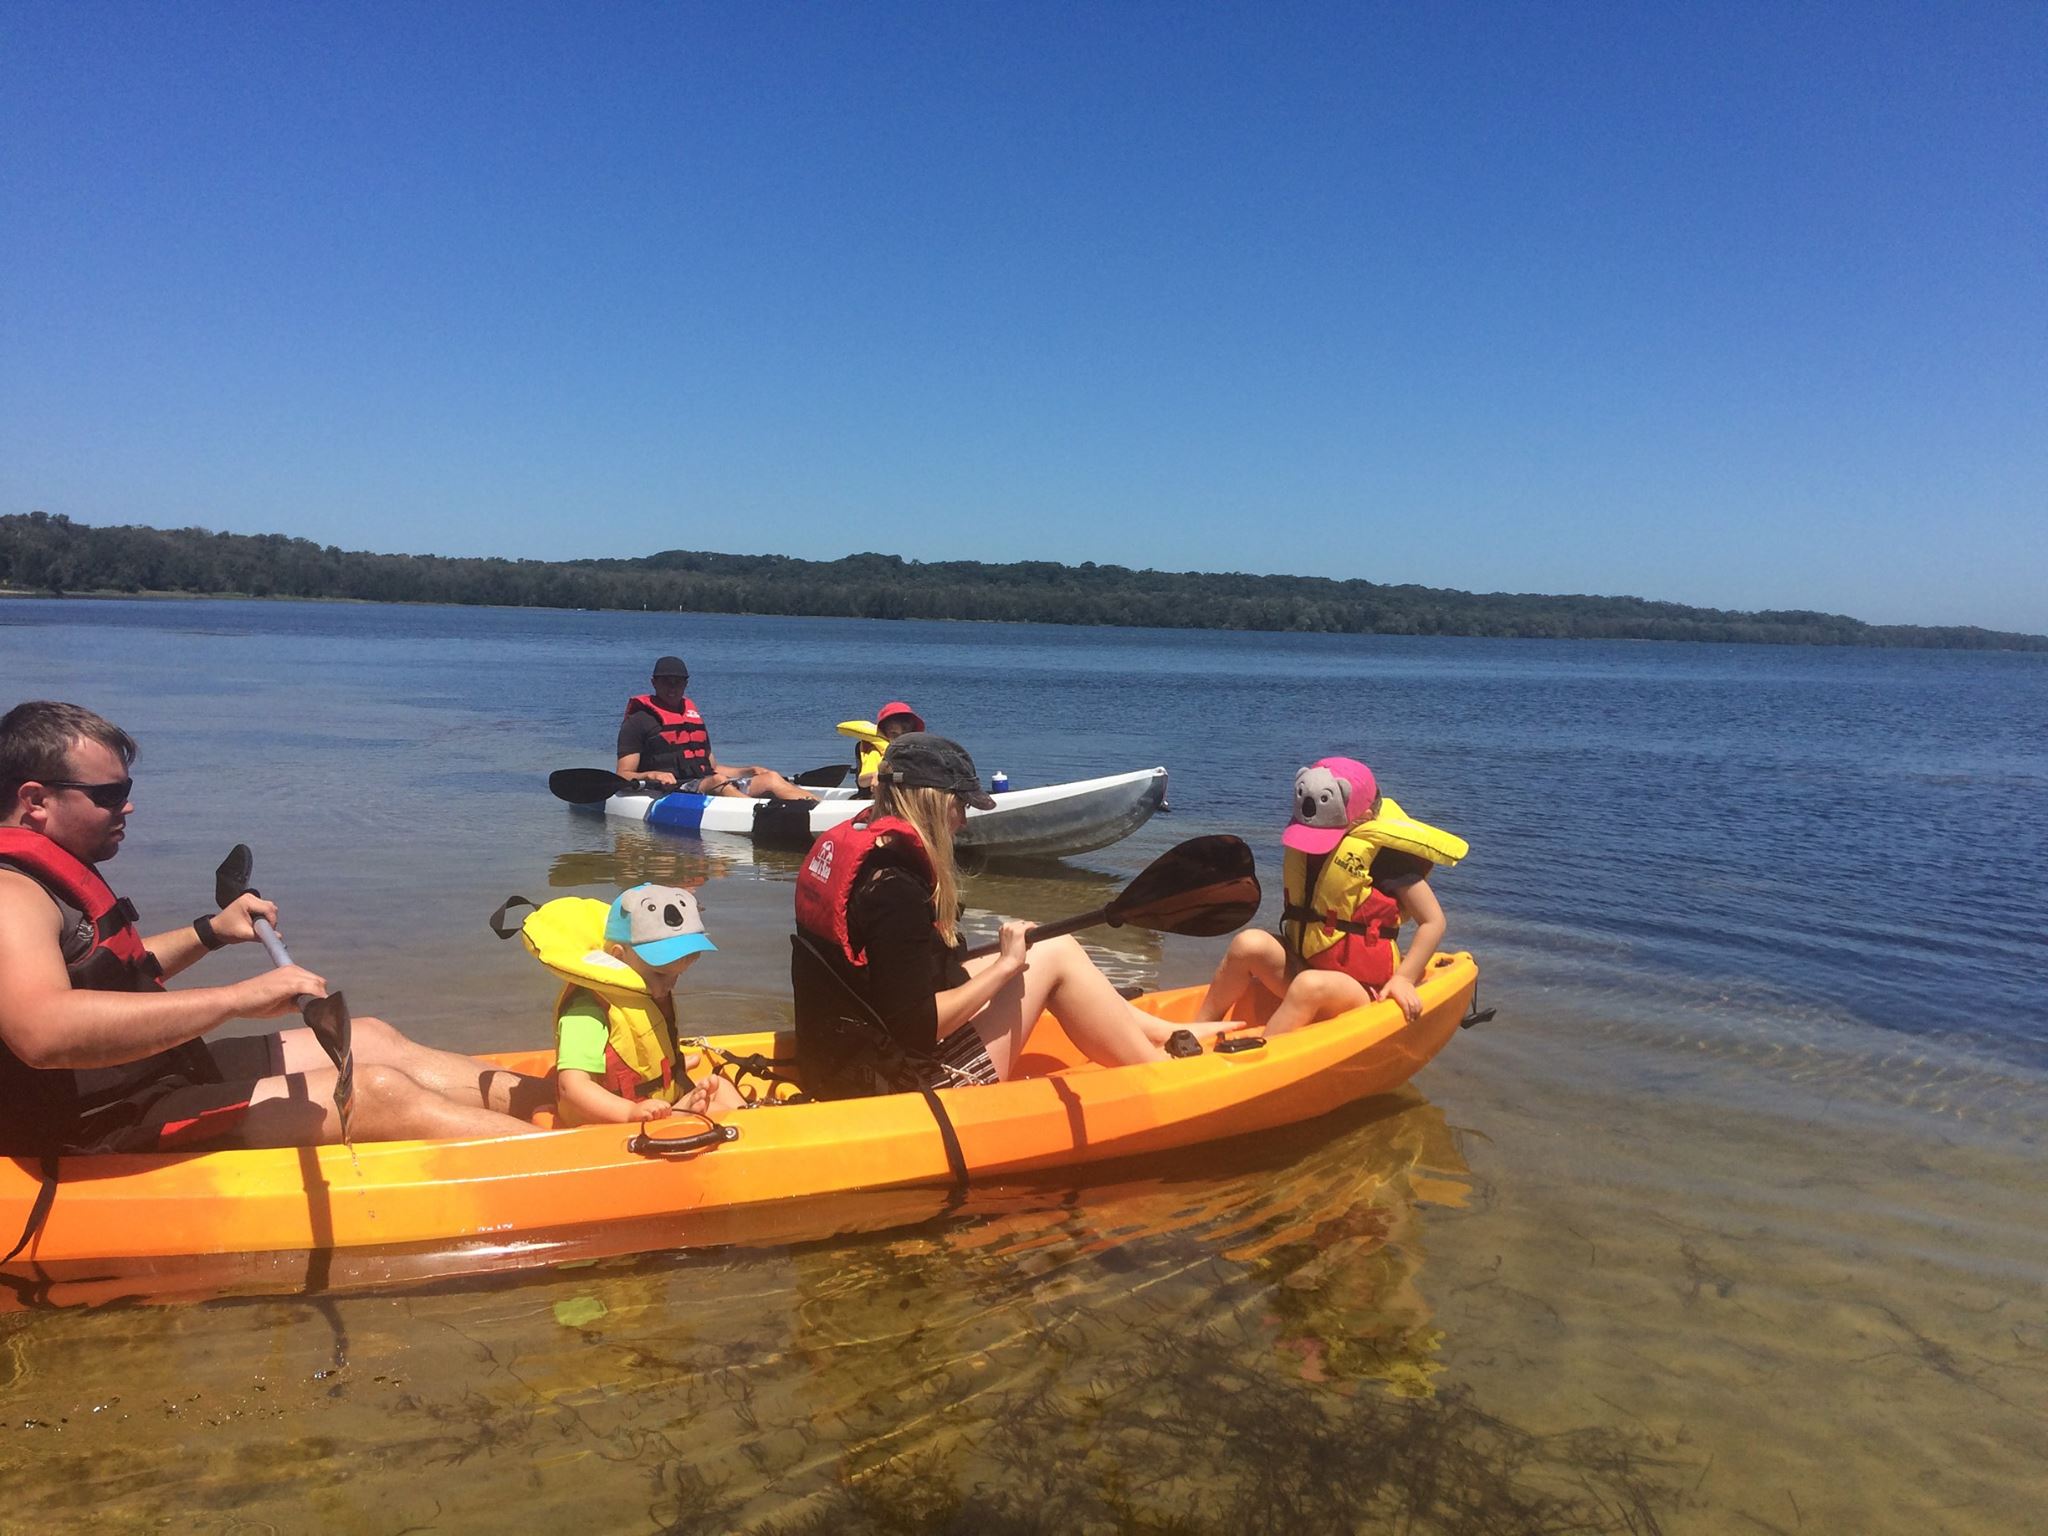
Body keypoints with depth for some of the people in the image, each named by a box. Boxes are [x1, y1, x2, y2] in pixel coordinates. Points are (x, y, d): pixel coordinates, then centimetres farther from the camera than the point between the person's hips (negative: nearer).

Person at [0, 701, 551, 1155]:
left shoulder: (50, 875, 13)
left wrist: (207, 932, 19)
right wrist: (237, 997, -40)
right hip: (110, 1137, -11)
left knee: (373, 1040, 10)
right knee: (378, 1093, -18)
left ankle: (546, 1094, 12)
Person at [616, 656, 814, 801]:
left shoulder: (694, 716, 28)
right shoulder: (638, 721, 6)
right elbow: (623, 776, -1)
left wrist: (748, 771, 14)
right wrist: (650, 775, -22)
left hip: (707, 785, 7)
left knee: (770, 778, -16)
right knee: (718, 782, -38)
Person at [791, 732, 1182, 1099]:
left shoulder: (847, 841, 5)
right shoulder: (893, 885, -23)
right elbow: (920, 1026, -24)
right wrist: (1004, 965, -14)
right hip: (899, 1084, -10)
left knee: (1044, 953, 15)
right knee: (1057, 955, -2)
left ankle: (1159, 1034, 25)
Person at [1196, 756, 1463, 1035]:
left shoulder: (1383, 848, -15)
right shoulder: (1304, 835, 4)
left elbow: (1433, 921, -11)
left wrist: (1403, 978, -17)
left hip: (1361, 988, -6)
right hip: (1304, 967, 6)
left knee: (1311, 985, -38)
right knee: (1250, 943, -20)